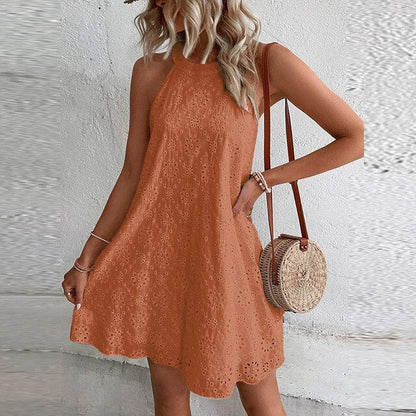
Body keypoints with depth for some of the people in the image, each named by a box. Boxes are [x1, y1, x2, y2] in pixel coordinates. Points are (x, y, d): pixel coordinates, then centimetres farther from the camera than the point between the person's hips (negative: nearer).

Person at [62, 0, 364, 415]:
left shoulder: (264, 63, -7)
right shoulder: (150, 71, 2)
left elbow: (353, 139, -3)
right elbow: (132, 173, 5)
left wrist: (263, 180, -7)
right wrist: (85, 260, 5)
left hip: (222, 249, -2)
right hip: (157, 249, 3)